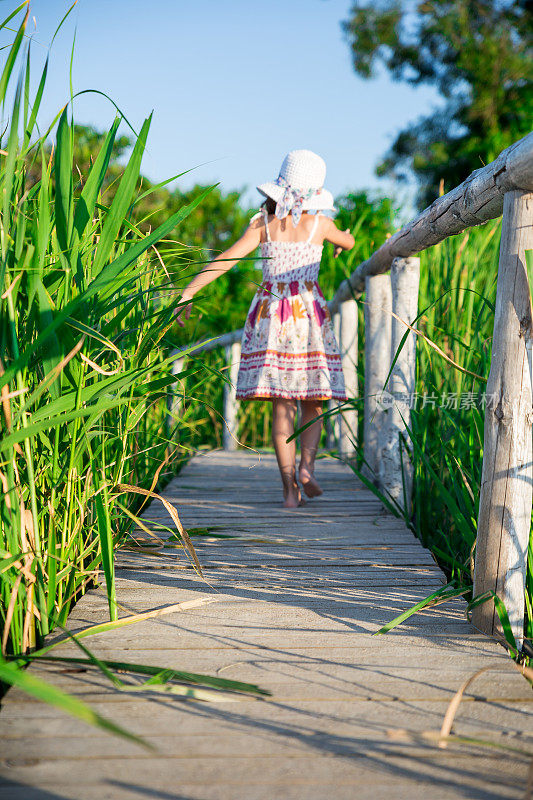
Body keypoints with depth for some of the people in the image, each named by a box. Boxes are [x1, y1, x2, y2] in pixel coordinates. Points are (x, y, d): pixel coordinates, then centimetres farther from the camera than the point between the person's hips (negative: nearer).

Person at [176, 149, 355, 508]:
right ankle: (306, 465, -13)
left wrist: (187, 293, -7)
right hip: (308, 312, -1)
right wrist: (340, 241, 48)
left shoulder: (263, 223, 2)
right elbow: (348, 241, 24)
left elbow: (226, 258, -7)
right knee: (312, 401, 10)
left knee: (281, 405, 2)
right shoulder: (319, 224, 2)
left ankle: (290, 488, -1)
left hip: (270, 313, 1)